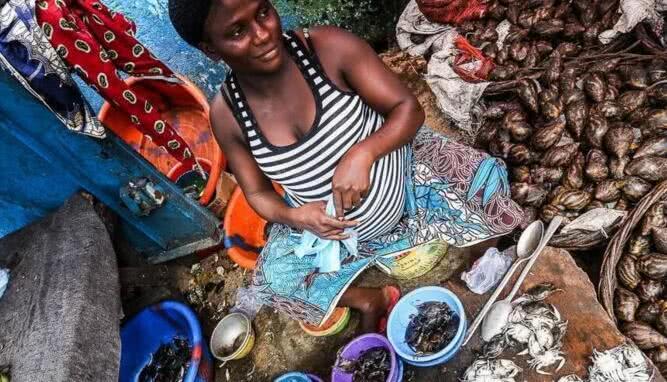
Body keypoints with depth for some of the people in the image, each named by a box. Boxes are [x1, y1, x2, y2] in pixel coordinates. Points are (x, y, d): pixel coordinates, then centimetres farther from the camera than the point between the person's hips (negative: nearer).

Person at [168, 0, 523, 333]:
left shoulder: (328, 47, -27)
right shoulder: (226, 115, -19)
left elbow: (408, 108, -22)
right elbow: (257, 193, -7)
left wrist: (362, 154, -40)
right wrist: (293, 216, -28)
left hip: (401, 174, -1)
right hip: (323, 222, 2)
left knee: (486, 180, -16)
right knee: (274, 278, -10)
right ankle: (371, 299, 12)